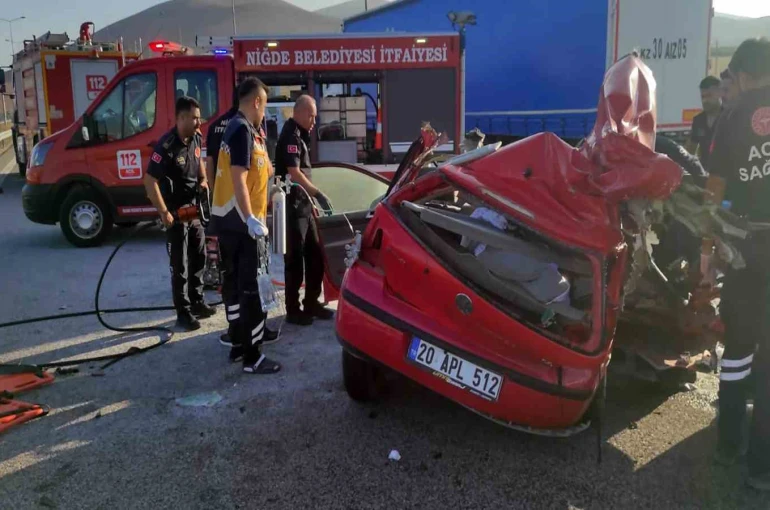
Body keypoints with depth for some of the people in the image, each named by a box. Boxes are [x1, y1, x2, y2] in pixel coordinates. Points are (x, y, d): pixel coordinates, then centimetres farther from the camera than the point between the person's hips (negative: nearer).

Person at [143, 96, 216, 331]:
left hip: (194, 208, 8)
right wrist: (164, 213, -22)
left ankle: (197, 303, 32)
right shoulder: (166, 146, -24)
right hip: (176, 212, -8)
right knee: (180, 265, 0)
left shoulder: (195, 138, -1)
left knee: (199, 257, 17)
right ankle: (183, 313, 10)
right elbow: (150, 182, -23)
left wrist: (203, 180, 5)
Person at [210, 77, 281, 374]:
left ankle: (239, 343, 27)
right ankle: (252, 357, -1)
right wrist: (251, 219, -27)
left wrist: (265, 172, 39)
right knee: (252, 288, -6)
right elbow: (238, 178, -23)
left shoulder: (234, 127, 15)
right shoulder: (244, 130, -16)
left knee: (234, 283, 16)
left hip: (225, 218, 10)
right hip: (242, 222, -10)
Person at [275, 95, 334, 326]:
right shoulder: (290, 136, -13)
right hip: (292, 206, -10)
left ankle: (311, 303, 22)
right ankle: (293, 310, 5)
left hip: (303, 204, 10)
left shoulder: (299, 135, 17)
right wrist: (318, 194, -22)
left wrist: (311, 199, 22)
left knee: (315, 255, 13)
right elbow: (294, 173, -22)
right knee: (295, 259, -3)